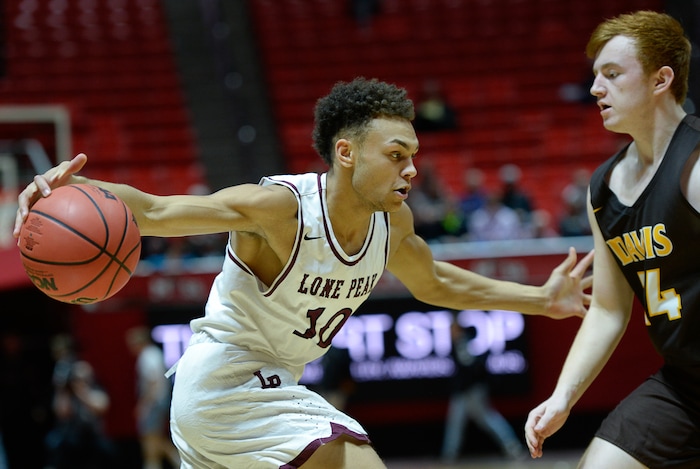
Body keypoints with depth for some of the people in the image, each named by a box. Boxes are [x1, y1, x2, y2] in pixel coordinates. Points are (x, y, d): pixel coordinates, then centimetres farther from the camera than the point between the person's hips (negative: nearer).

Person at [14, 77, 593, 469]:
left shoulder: (392, 221, 0)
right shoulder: (280, 208, -24)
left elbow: (434, 283, 20)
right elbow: (157, 212, -29)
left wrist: (540, 299, 18)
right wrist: (77, 188, -48)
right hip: (227, 378, -9)